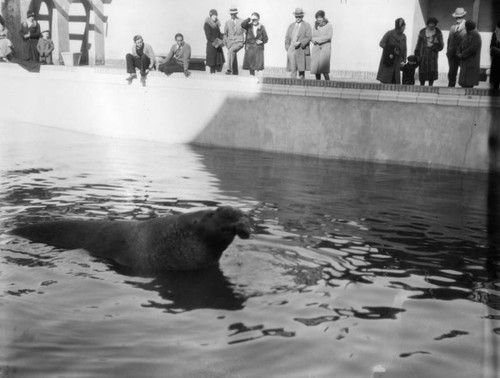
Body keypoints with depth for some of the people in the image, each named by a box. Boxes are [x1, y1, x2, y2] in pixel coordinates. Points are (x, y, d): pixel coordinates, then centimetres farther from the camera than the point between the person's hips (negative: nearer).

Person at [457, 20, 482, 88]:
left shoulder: (475, 35, -13)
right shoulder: (467, 35, 15)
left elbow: (473, 48, -21)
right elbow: (462, 46, 19)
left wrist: (462, 55, -15)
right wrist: (459, 53, 0)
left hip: (471, 61, -9)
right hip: (465, 62, 9)